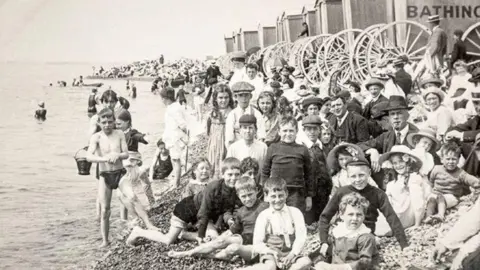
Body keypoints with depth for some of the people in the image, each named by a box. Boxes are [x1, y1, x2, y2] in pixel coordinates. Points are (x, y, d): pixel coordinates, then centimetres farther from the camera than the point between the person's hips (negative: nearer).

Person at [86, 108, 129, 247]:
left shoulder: (119, 134, 0)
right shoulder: (96, 137, -5)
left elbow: (126, 154, -1)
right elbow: (89, 157, -18)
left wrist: (118, 155, -23)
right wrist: (104, 159, -34)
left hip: (120, 173, 1)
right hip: (104, 175, -1)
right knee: (104, 210, 1)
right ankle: (105, 240, 11)